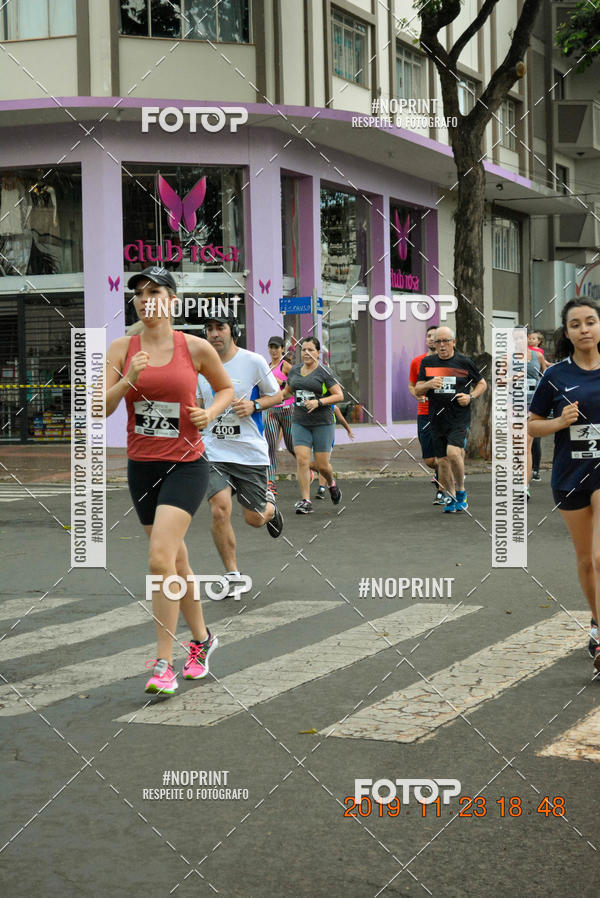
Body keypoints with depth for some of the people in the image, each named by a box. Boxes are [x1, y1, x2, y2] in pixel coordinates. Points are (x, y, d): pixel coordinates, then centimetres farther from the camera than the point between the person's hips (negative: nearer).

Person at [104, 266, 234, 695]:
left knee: (161, 557, -17)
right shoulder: (121, 349, 1)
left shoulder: (195, 347, -4)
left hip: (186, 463, -4)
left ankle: (164, 664, -11)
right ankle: (202, 639, 35)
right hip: (142, 465, 4)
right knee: (177, 562, 14)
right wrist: (129, 380, -19)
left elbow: (226, 388, 12)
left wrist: (210, 413, -7)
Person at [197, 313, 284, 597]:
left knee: (254, 518, 5)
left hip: (251, 451, -2)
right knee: (219, 510, -16)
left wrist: (254, 405, -13)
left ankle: (269, 506, 44)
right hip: (214, 451, 2)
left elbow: (276, 394, 5)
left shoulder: (253, 361, -6)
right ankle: (232, 576, 0)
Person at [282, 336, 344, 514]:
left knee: (322, 464, 0)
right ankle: (305, 501, -6)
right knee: (302, 460, -10)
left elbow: (339, 395, -8)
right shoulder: (294, 371, 10)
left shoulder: (324, 372, -5)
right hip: (300, 422, 4)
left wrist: (319, 402, -19)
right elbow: (287, 391, 28)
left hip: (322, 423, -3)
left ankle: (331, 484, 34)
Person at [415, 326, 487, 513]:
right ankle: (450, 497, 24)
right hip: (437, 418, 4)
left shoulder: (465, 362, 1)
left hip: (459, 417, -4)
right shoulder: (427, 362, 8)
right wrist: (429, 384, -12)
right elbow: (417, 390, 10)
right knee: (442, 460, 7)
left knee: (453, 452, -22)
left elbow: (482, 383, 12)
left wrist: (470, 397, -6)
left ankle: (461, 491, -1)